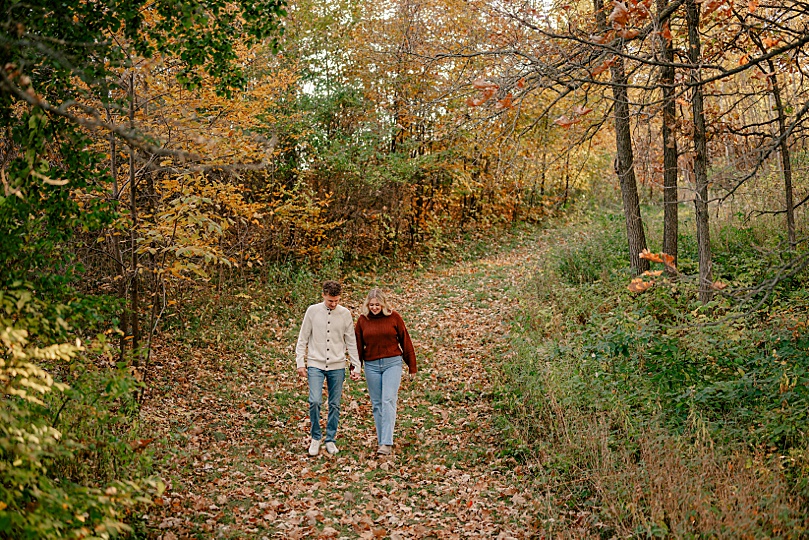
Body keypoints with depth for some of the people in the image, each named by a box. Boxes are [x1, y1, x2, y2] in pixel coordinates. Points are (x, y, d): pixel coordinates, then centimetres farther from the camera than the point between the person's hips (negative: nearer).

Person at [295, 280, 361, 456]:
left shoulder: (345, 314, 2)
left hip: (337, 366, 1)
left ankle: (330, 440, 20)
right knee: (315, 401, -13)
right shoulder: (313, 311, 0)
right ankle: (316, 437, 7)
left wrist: (356, 366, 4)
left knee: (335, 405, 5)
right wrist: (300, 362, -2)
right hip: (315, 365, -1)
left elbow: (351, 342, 7)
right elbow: (303, 339, 4)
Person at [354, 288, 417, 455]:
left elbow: (405, 341, 4)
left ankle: (387, 443, -14)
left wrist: (412, 366, 5)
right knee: (377, 404, 7)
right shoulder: (362, 320, 3)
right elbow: (357, 346, 8)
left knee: (388, 401, -12)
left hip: (392, 363, -2)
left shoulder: (394, 317, -1)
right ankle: (381, 441, 16)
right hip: (371, 366, 3)